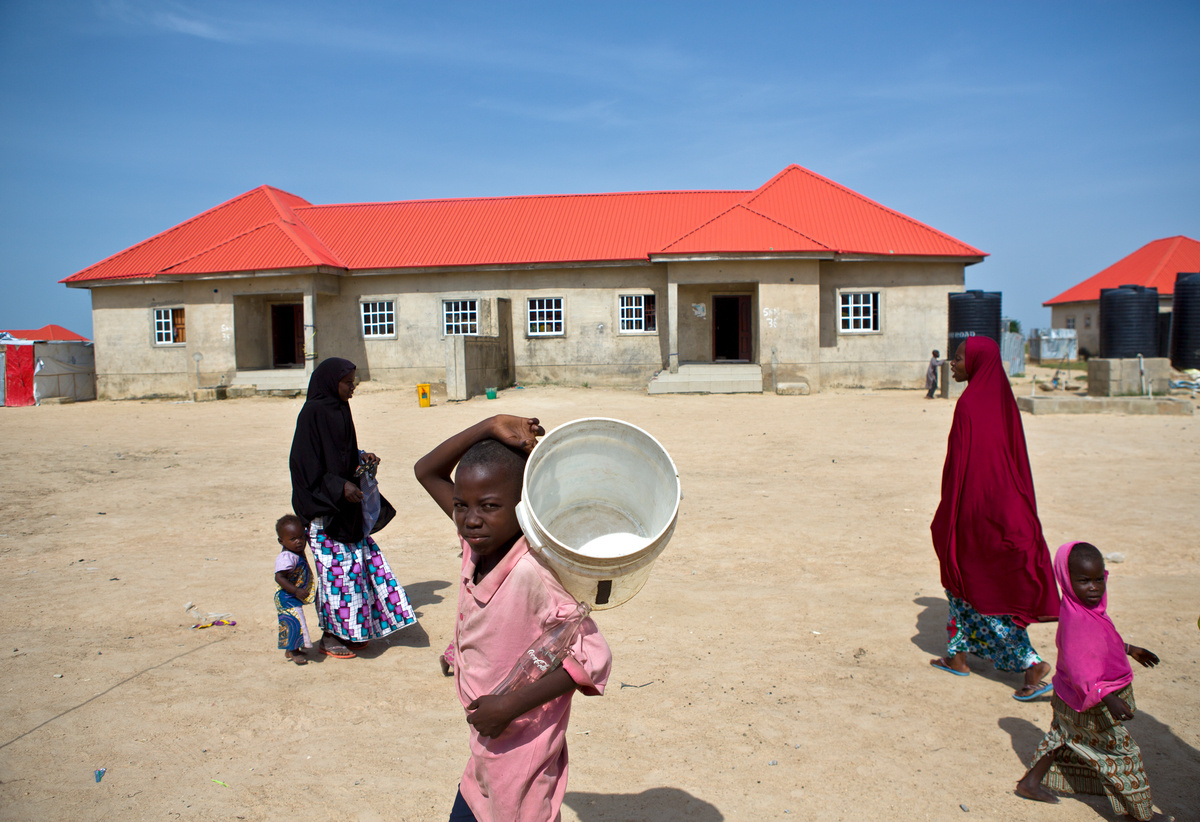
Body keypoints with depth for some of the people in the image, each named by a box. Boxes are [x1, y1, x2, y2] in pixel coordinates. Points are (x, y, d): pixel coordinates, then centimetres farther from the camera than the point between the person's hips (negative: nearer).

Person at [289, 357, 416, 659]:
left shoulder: (339, 410, 10)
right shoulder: (313, 413, -15)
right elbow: (306, 464, -19)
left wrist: (362, 458, 3)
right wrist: (340, 488, -23)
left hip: (347, 508, 9)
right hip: (325, 510, -9)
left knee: (360, 560, 11)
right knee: (335, 568, -2)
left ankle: (349, 631, 23)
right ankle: (329, 636, 12)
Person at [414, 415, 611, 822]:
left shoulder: (533, 572, -28)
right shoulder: (478, 542, -6)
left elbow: (591, 659, -27)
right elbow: (427, 471, 1)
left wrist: (511, 705, -26)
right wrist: (491, 426, -12)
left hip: (521, 756, -7)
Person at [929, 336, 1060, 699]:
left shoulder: (969, 405, -19)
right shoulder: (1001, 400, 7)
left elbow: (959, 464, -19)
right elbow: (1014, 458, 13)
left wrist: (944, 519, -12)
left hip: (975, 505, -9)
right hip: (1005, 502, 9)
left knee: (981, 588, 3)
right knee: (966, 582, 18)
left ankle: (1032, 664, 2)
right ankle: (958, 656, 28)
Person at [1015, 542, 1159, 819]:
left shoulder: (1089, 608, -1)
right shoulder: (1076, 619, -33)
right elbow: (1078, 667, -38)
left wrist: (1130, 650, 31)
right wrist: (1108, 699, -44)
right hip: (1090, 706, -10)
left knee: (1061, 738, 23)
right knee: (1121, 753, 7)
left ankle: (1030, 782, 36)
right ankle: (1141, 813, 25)